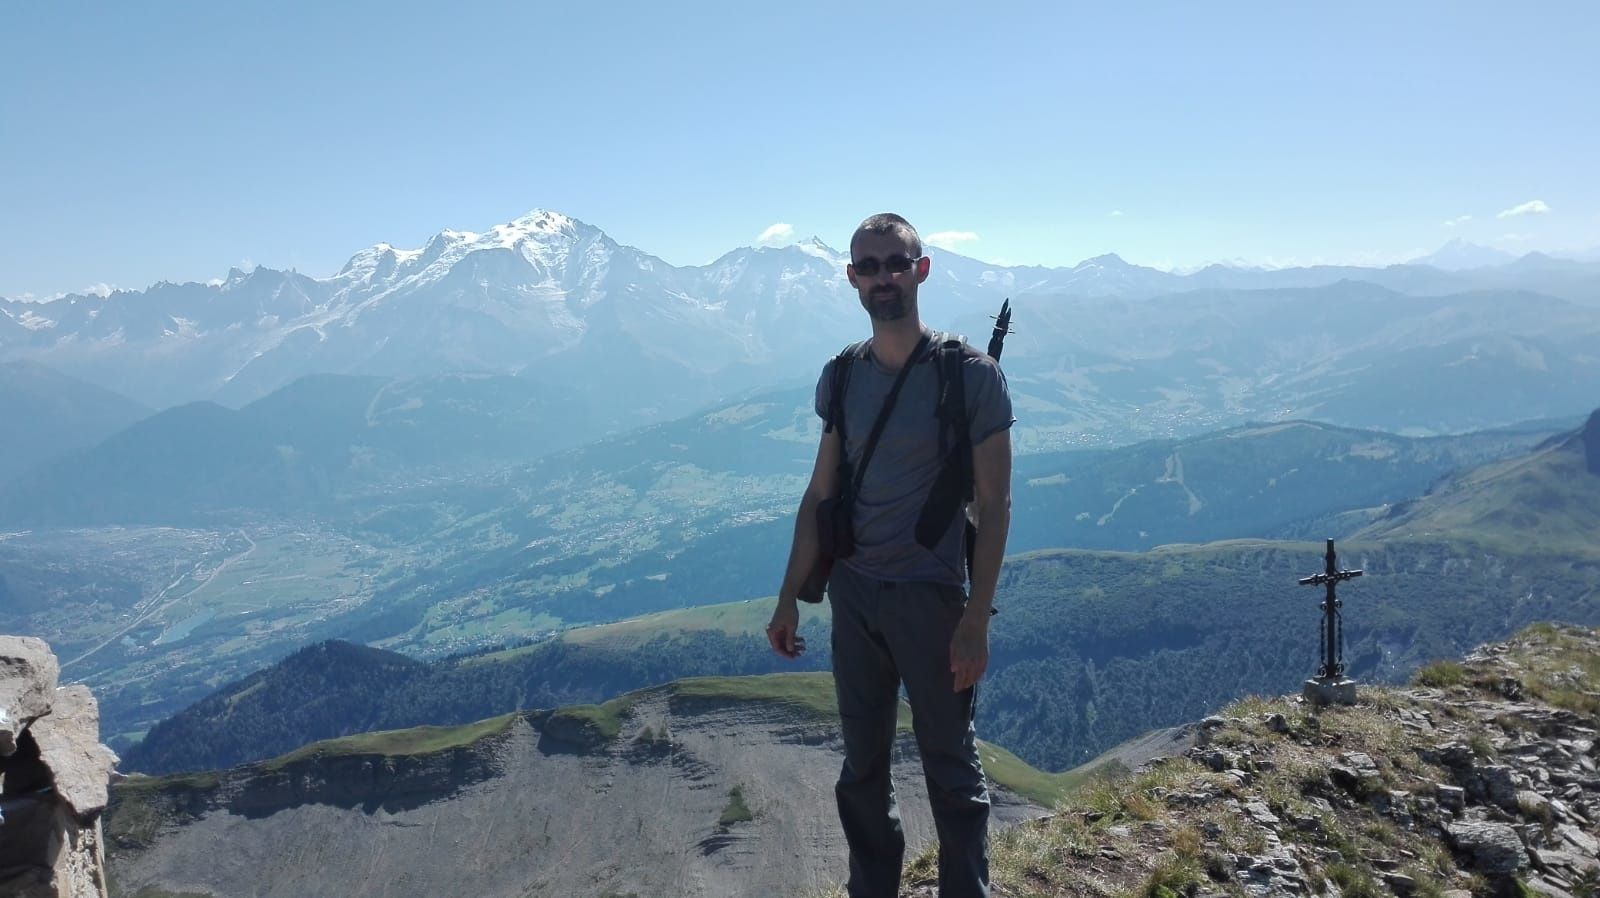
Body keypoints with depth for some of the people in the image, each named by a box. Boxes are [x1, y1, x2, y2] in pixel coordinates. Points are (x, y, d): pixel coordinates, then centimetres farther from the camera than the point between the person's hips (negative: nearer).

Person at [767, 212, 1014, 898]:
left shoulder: (970, 374, -9)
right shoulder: (839, 377, 4)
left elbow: (994, 505, -9)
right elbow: (820, 493, 8)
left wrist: (975, 621, -14)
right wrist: (789, 601, 7)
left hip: (932, 597, -4)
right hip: (853, 592, 4)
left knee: (950, 765, 10)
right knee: (861, 764, 16)